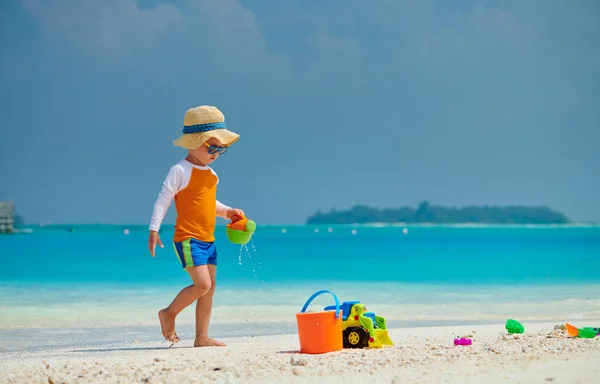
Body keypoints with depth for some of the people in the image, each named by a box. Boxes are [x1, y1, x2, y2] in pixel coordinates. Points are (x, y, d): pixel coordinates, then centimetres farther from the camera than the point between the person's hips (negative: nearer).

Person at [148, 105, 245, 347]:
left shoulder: (211, 175, 15)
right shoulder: (180, 171, -9)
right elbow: (163, 200, -10)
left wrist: (228, 212, 11)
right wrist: (154, 229, -17)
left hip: (208, 240, 8)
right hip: (188, 238, -8)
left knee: (209, 289, 6)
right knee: (202, 284, -17)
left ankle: (202, 338, 10)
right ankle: (169, 314, 3)